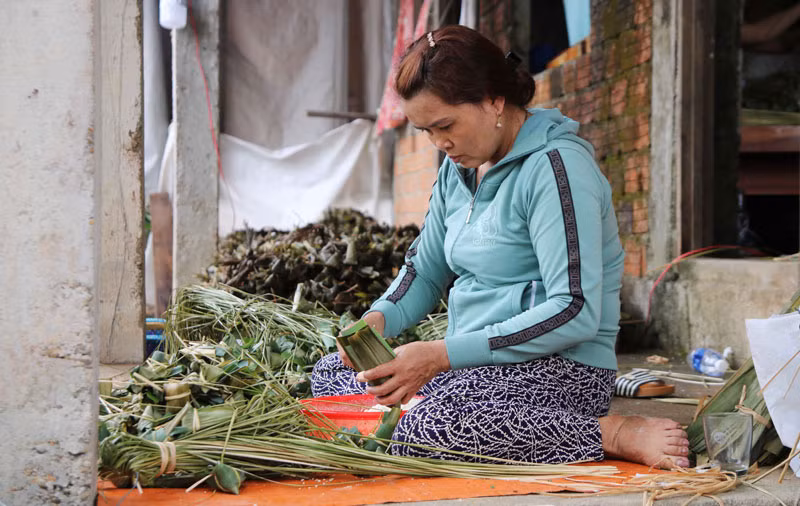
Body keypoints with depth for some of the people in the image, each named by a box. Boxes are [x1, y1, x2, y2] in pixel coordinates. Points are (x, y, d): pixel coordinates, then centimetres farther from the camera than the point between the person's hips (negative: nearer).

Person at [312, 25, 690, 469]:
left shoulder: (555, 166, -16)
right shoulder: (458, 169, 12)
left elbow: (575, 313, -24)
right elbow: (425, 271, 22)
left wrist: (443, 354, -26)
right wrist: (379, 318, -2)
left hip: (562, 367, -9)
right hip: (482, 364, 9)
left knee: (423, 431, -35)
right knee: (328, 373, 5)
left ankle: (616, 434, -22)